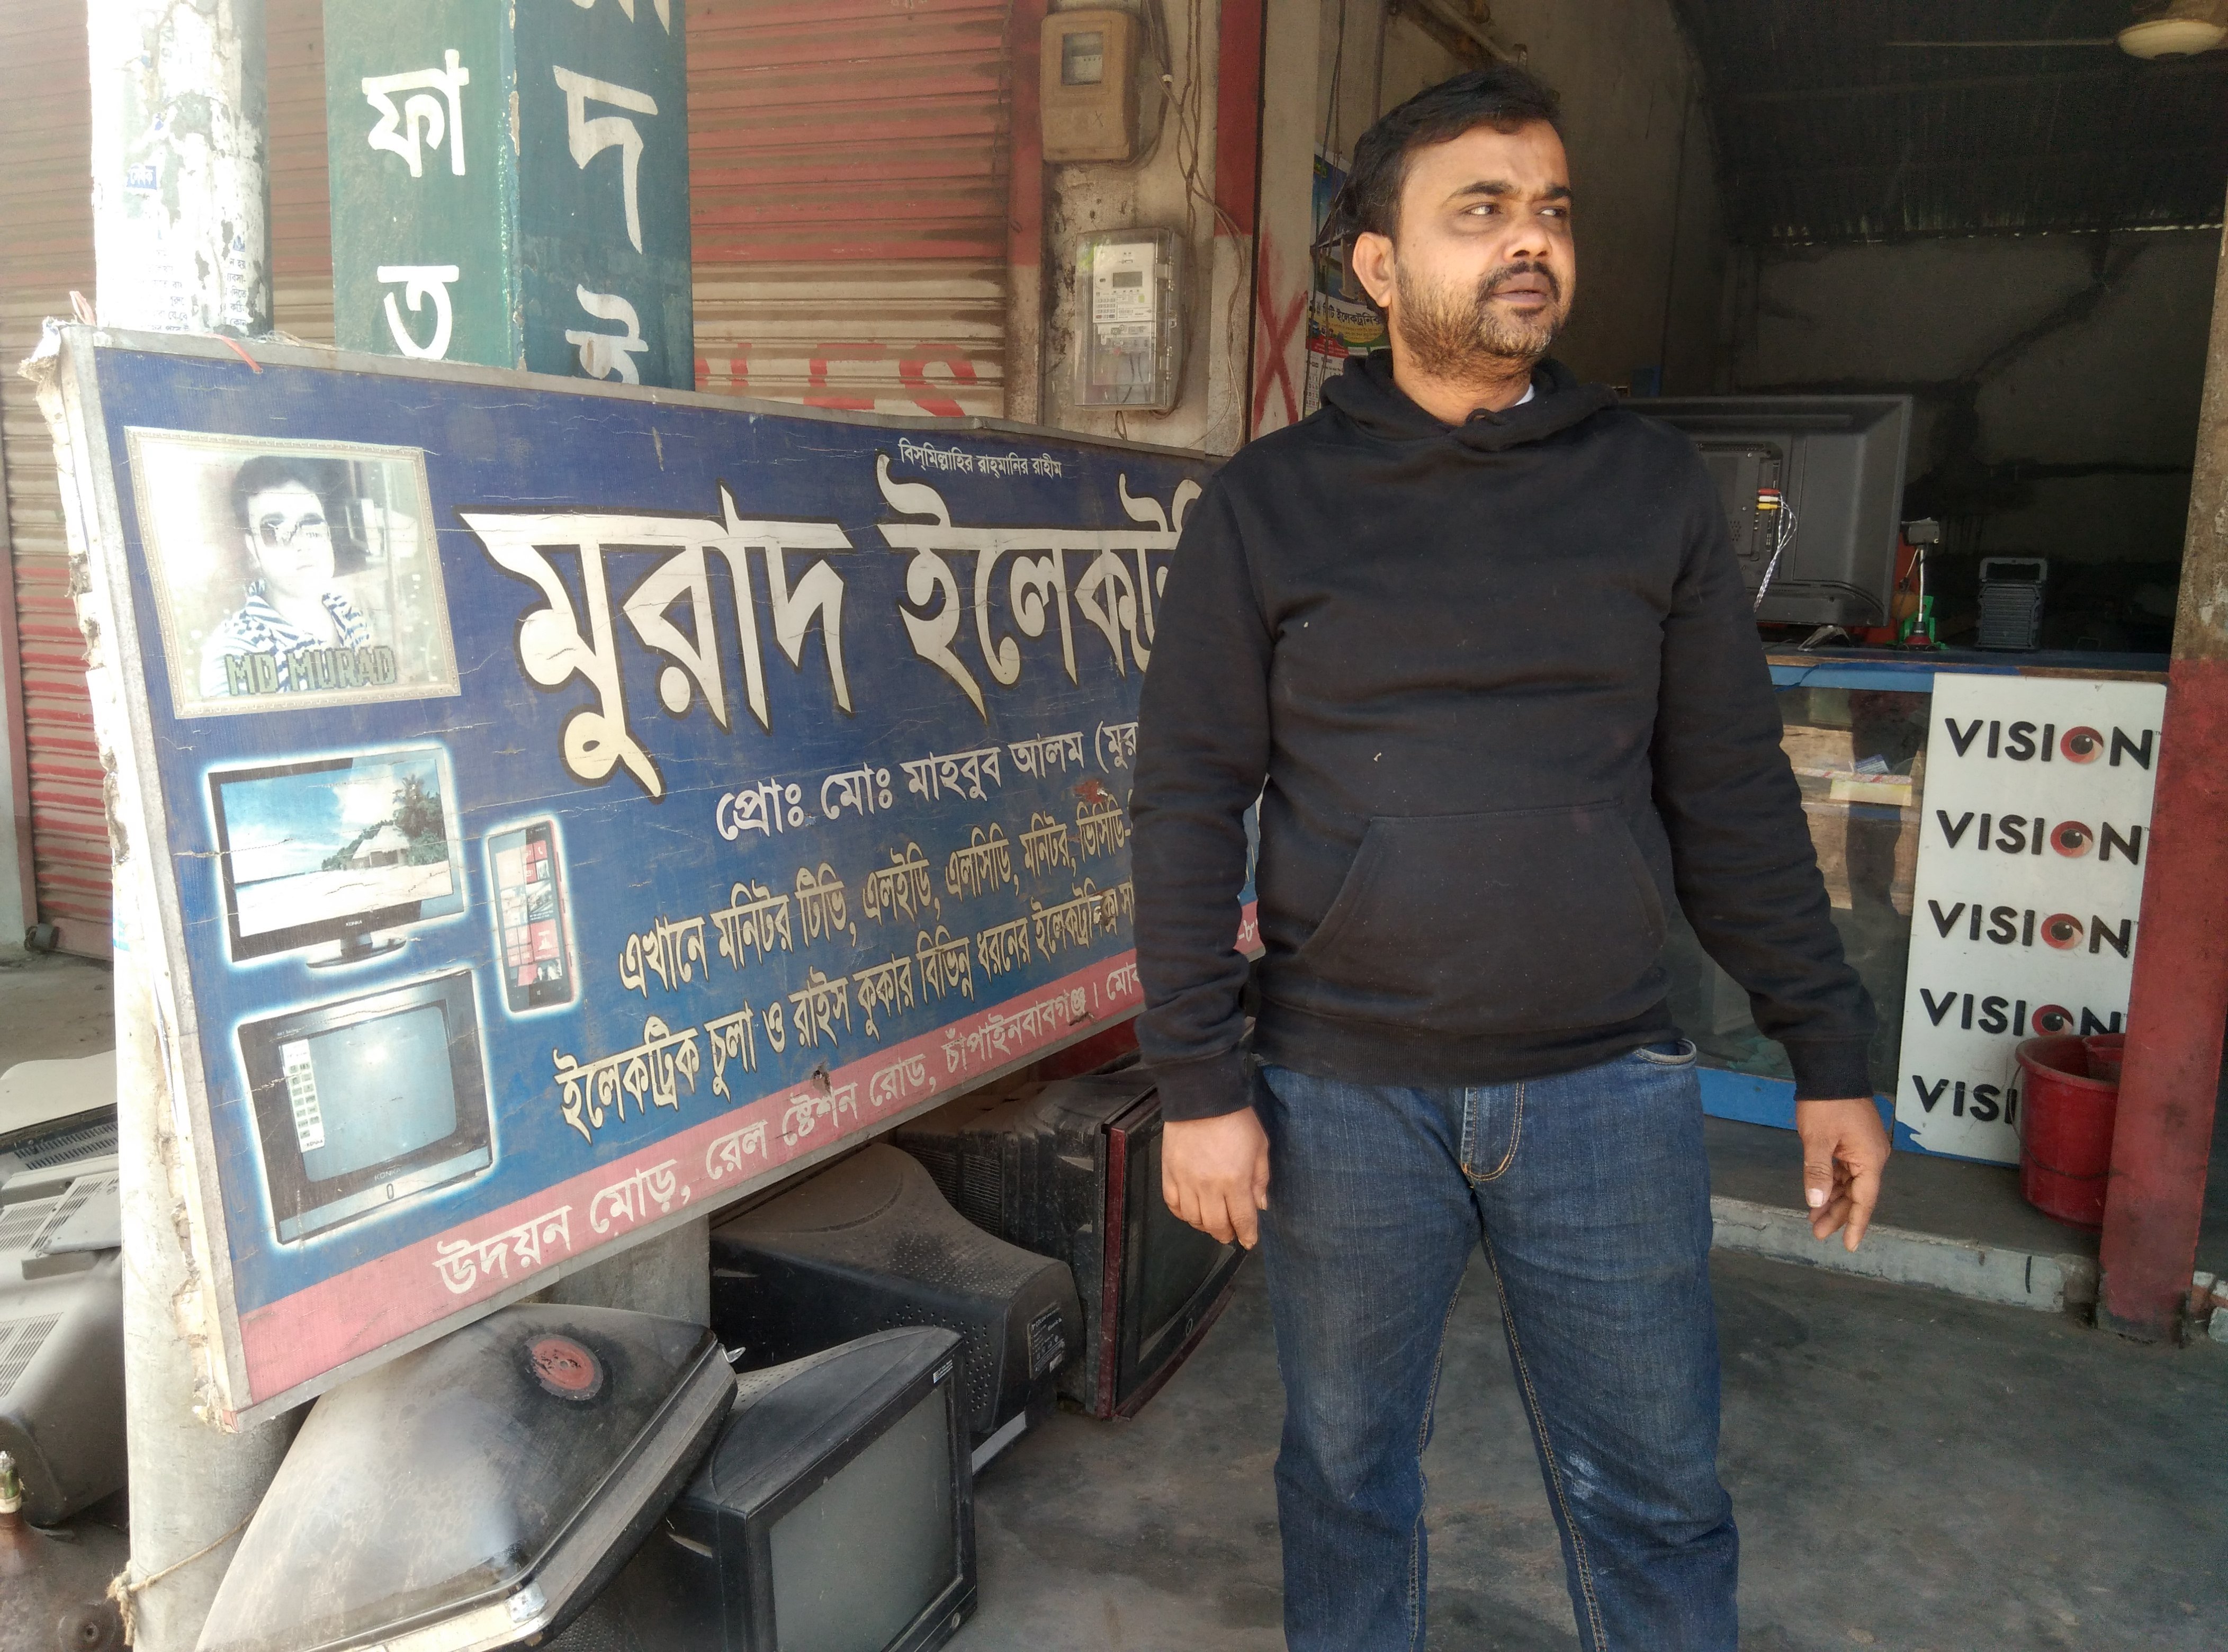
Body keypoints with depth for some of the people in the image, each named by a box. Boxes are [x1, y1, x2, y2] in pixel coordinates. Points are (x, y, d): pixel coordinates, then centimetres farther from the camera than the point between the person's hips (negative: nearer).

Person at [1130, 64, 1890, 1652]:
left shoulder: (1652, 483, 4)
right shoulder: (1266, 504, -1)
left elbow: (1734, 793, 6)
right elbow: (1189, 803, -4)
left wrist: (1833, 1054, 4)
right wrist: (1200, 1084, -8)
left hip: (1609, 1090, 2)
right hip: (1345, 1099, -1)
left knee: (1658, 1495, 14)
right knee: (1348, 1472, 16)